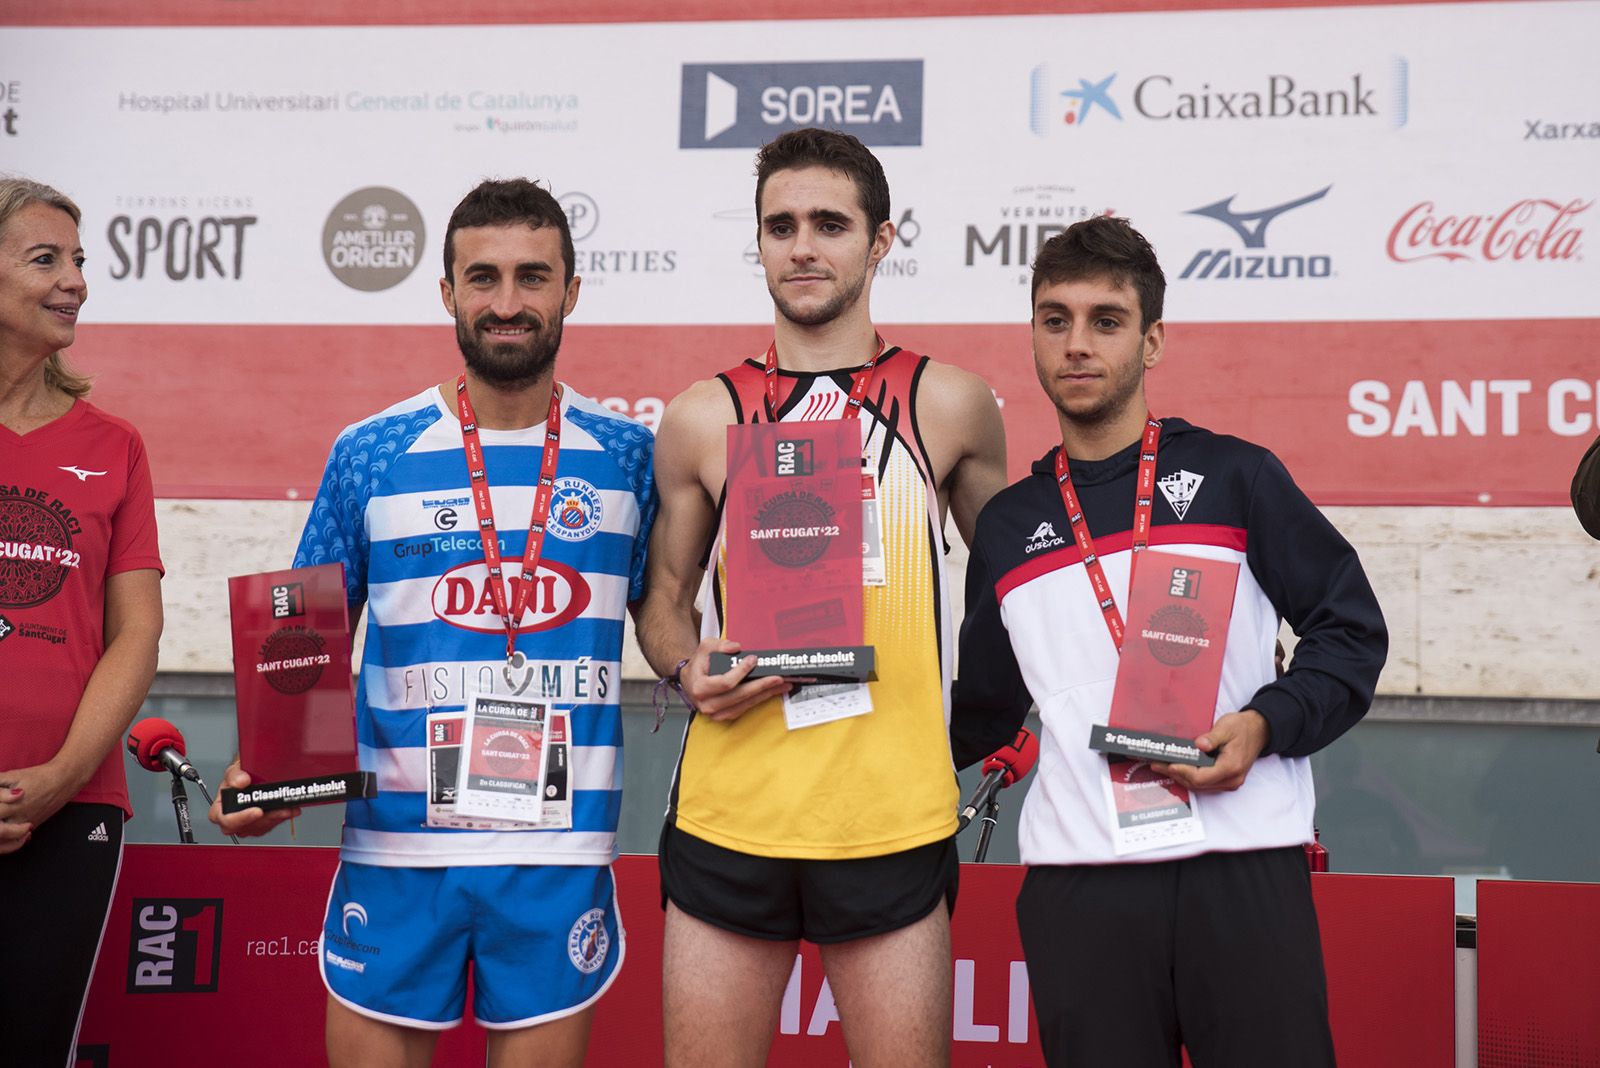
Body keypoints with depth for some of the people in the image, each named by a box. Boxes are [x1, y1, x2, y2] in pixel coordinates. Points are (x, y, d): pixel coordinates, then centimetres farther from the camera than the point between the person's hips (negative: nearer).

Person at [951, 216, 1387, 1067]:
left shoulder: (1233, 476, 7)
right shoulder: (1006, 525, 15)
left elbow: (1350, 627, 6)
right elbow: (982, 710, 23)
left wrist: (1266, 724, -9)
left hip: (1245, 867, -2)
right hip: (1077, 880, 2)